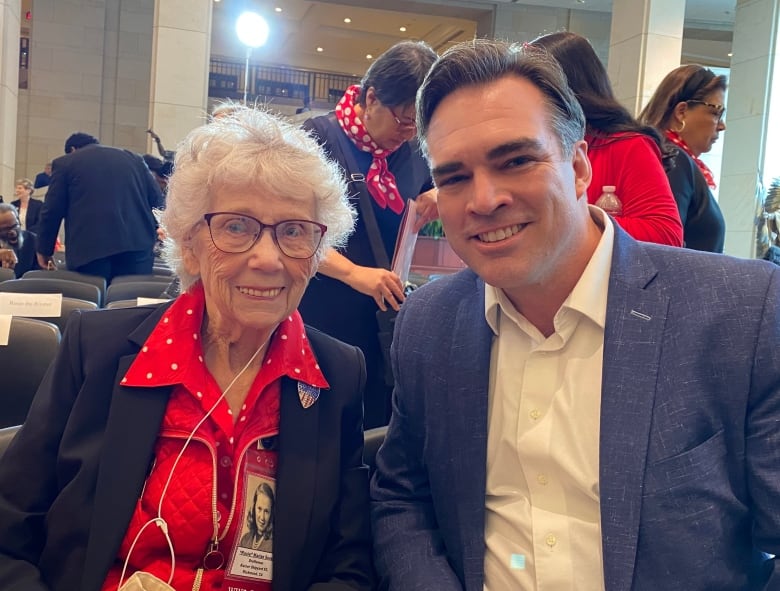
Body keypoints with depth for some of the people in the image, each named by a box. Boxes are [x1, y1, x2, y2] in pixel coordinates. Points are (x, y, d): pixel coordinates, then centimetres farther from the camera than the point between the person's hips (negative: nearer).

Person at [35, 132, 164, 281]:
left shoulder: (64, 163, 12)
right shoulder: (133, 158, 19)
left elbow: (52, 211, 7)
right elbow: (157, 201, 14)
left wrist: (44, 250, 16)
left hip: (89, 250, -3)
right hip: (137, 246, 3)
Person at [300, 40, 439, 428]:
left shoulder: (413, 150, 7)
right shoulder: (319, 136, -8)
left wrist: (440, 198, -3)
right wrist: (354, 273, -24)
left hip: (386, 322, 5)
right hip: (323, 316, -5)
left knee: (378, 433, 12)